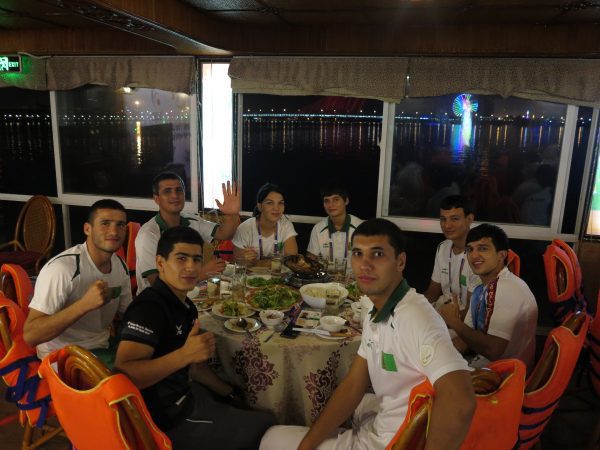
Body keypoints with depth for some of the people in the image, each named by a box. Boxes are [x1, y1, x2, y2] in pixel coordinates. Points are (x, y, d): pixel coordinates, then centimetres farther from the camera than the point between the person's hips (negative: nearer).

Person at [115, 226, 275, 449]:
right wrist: (184, 354, -40)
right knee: (268, 426, 2)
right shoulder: (148, 307, -23)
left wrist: (231, 393, 13)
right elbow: (123, 373, -32)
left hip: (184, 395, 9)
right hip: (167, 418, -9)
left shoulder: (186, 306, 5)